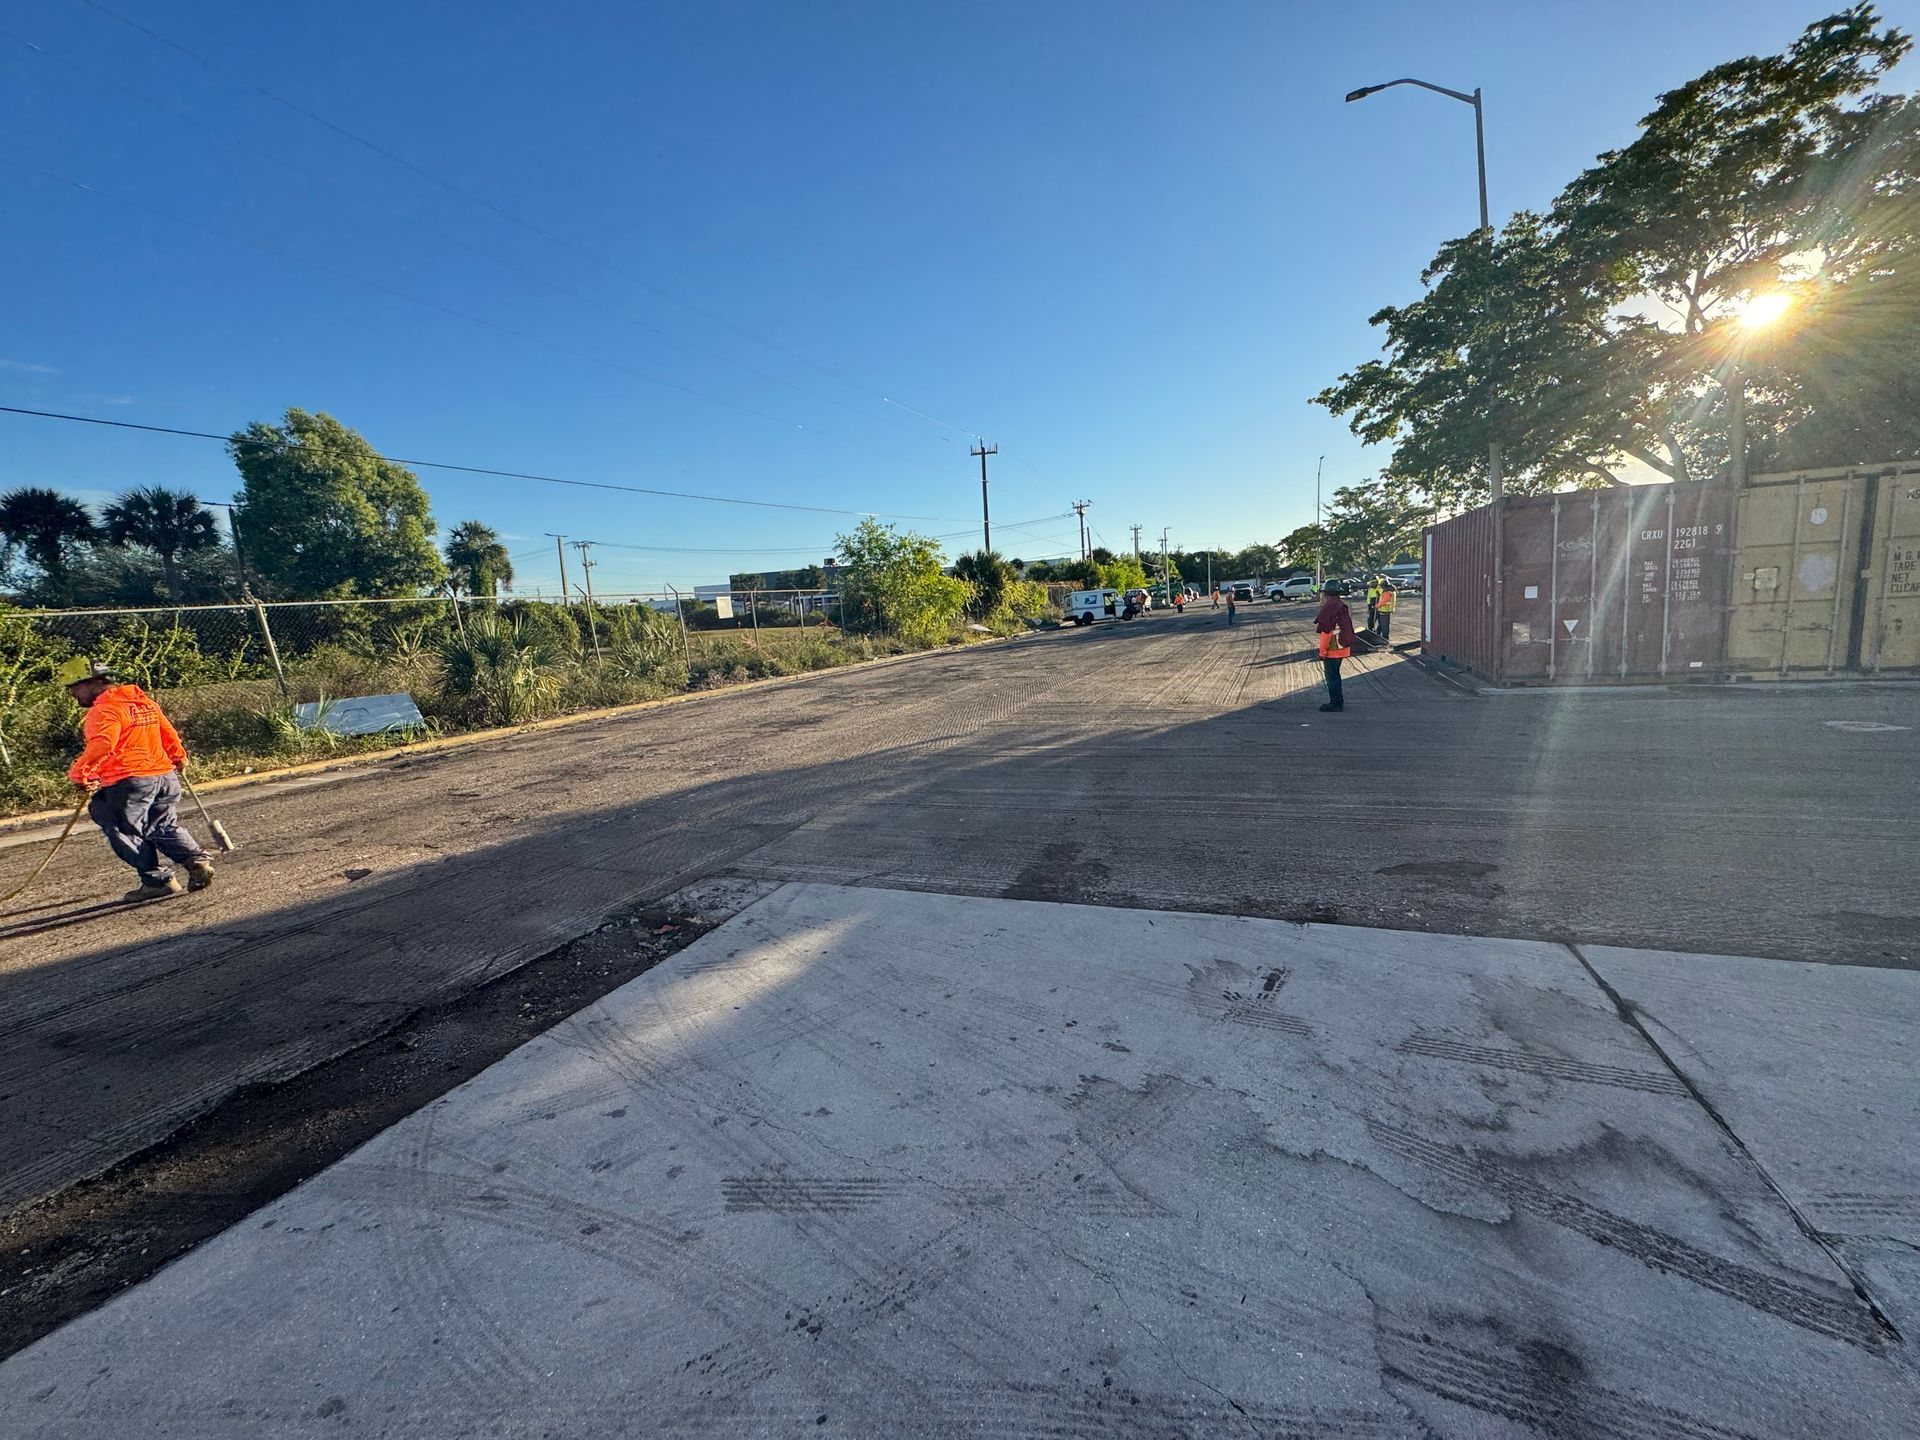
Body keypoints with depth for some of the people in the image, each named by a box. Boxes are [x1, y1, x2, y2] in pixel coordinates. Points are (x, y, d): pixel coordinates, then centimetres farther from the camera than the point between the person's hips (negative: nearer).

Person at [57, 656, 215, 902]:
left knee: (126, 833, 5)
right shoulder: (144, 701, 16)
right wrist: (179, 759, 36)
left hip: (130, 781, -8)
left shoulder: (104, 710, -10)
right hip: (165, 775, 8)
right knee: (167, 827, 18)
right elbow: (168, 734, 24)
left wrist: (79, 773, -18)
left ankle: (159, 880, 4)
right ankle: (197, 860, -2)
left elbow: (101, 744, -25)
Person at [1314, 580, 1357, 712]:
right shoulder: (1343, 604, 10)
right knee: (1335, 675, 20)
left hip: (1332, 649, -9)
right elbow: (1347, 627, 16)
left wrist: (1322, 652, -15)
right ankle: (1338, 701, 28)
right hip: (1343, 647, 9)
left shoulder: (1329, 606, -19)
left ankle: (1336, 703, 6)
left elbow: (1326, 631, -20)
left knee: (1332, 677, 0)